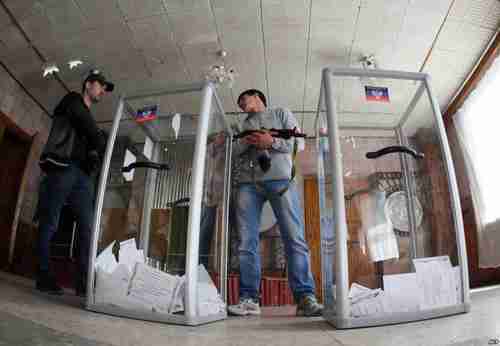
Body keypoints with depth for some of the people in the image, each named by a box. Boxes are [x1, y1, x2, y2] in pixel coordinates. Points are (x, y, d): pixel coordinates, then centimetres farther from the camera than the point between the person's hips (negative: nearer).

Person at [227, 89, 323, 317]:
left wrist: (272, 142, -9)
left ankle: (305, 297, -10)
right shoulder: (243, 125, 30)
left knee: (295, 239, -11)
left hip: (280, 179, -3)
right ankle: (249, 298, -1)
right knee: (247, 243, -4)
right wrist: (247, 141, -5)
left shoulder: (282, 113, 21)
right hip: (248, 182, 4)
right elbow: (233, 151, 16)